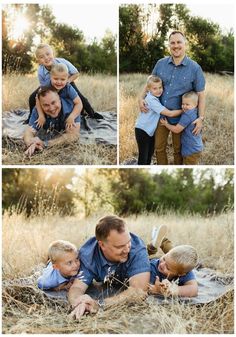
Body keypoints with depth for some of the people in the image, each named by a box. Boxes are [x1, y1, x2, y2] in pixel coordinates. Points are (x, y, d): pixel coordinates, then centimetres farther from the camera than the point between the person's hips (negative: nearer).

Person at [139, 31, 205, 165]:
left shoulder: (195, 68, -10)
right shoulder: (161, 63, -1)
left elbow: (201, 94, -8)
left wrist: (201, 118, -15)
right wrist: (142, 98, -4)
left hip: (180, 117, -3)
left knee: (178, 149, 13)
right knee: (159, 147, 13)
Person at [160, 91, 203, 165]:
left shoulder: (187, 115, -22)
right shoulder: (195, 113, 5)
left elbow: (176, 130, -17)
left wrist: (166, 124, -3)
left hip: (191, 150, -9)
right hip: (197, 147, 10)